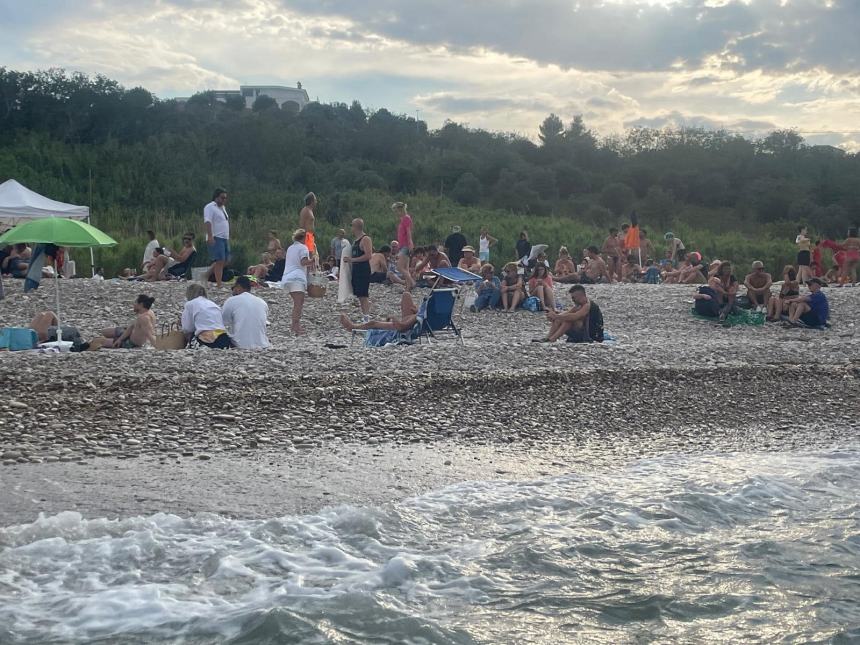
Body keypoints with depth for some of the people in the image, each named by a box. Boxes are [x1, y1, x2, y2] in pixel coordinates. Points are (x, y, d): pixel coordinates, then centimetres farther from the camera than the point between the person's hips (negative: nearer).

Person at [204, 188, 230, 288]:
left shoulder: (223, 207, 20)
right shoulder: (210, 207, -9)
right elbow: (207, 222, -21)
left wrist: (228, 237, 25)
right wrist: (210, 236, -31)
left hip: (224, 238, 9)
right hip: (216, 238, -9)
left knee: (226, 260, 9)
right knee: (220, 261, -13)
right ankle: (219, 285, -11)